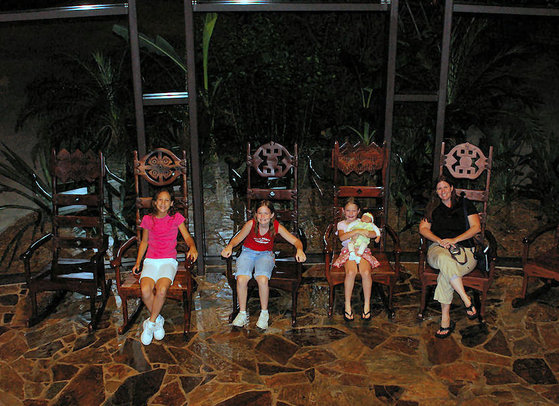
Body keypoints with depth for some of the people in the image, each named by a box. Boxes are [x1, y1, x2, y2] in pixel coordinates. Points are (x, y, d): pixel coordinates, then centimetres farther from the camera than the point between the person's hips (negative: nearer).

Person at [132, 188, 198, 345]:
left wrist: (192, 247, -19)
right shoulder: (148, 219, 10)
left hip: (169, 261, -1)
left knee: (161, 289, -30)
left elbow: (187, 236, 4)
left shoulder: (176, 218, 6)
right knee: (145, 290, -27)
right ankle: (158, 320, -1)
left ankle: (150, 322, -6)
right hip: (151, 260, 2)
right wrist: (138, 262, 14)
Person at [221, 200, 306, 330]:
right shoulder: (251, 224, -15)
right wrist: (230, 246, -23)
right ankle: (242, 313, -6)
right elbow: (238, 238, -2)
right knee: (241, 279, -28)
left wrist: (299, 250, -32)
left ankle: (264, 313, -7)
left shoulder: (276, 226, -13)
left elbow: (296, 241, -10)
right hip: (248, 253, 1)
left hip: (265, 255, 0)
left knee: (262, 279, -31)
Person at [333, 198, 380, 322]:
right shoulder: (341, 224, 13)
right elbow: (342, 237, -10)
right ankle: (347, 305, -17)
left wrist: (360, 234, -16)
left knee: (366, 272, -29)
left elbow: (375, 233, -2)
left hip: (363, 251, 1)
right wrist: (357, 231, -20)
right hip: (348, 252, -1)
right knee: (351, 272, -31)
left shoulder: (362, 223, 16)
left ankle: (367, 304, -15)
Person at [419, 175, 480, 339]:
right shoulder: (433, 207, 22)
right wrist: (440, 240, -7)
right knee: (445, 260, -41)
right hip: (438, 248, 1)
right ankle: (467, 300, -35)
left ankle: (445, 319, -31)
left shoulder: (465, 204, 15)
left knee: (445, 274, -36)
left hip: (464, 249, -1)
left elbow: (476, 227, 5)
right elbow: (423, 228, 12)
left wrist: (454, 240, -8)